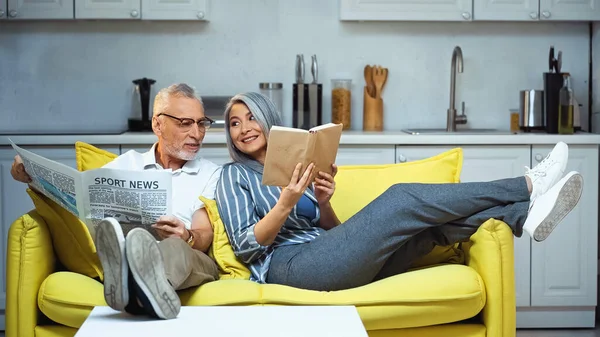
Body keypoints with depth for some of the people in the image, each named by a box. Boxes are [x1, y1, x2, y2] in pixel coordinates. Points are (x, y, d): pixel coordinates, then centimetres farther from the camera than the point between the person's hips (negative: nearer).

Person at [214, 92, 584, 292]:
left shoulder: (296, 166, 26)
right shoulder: (235, 175, 10)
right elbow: (245, 245, -2)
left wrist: (324, 202, -1)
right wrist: (286, 202, -15)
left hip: (326, 256, 7)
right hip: (290, 264, -7)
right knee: (401, 199, -18)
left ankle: (526, 214, -28)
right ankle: (529, 185, -14)